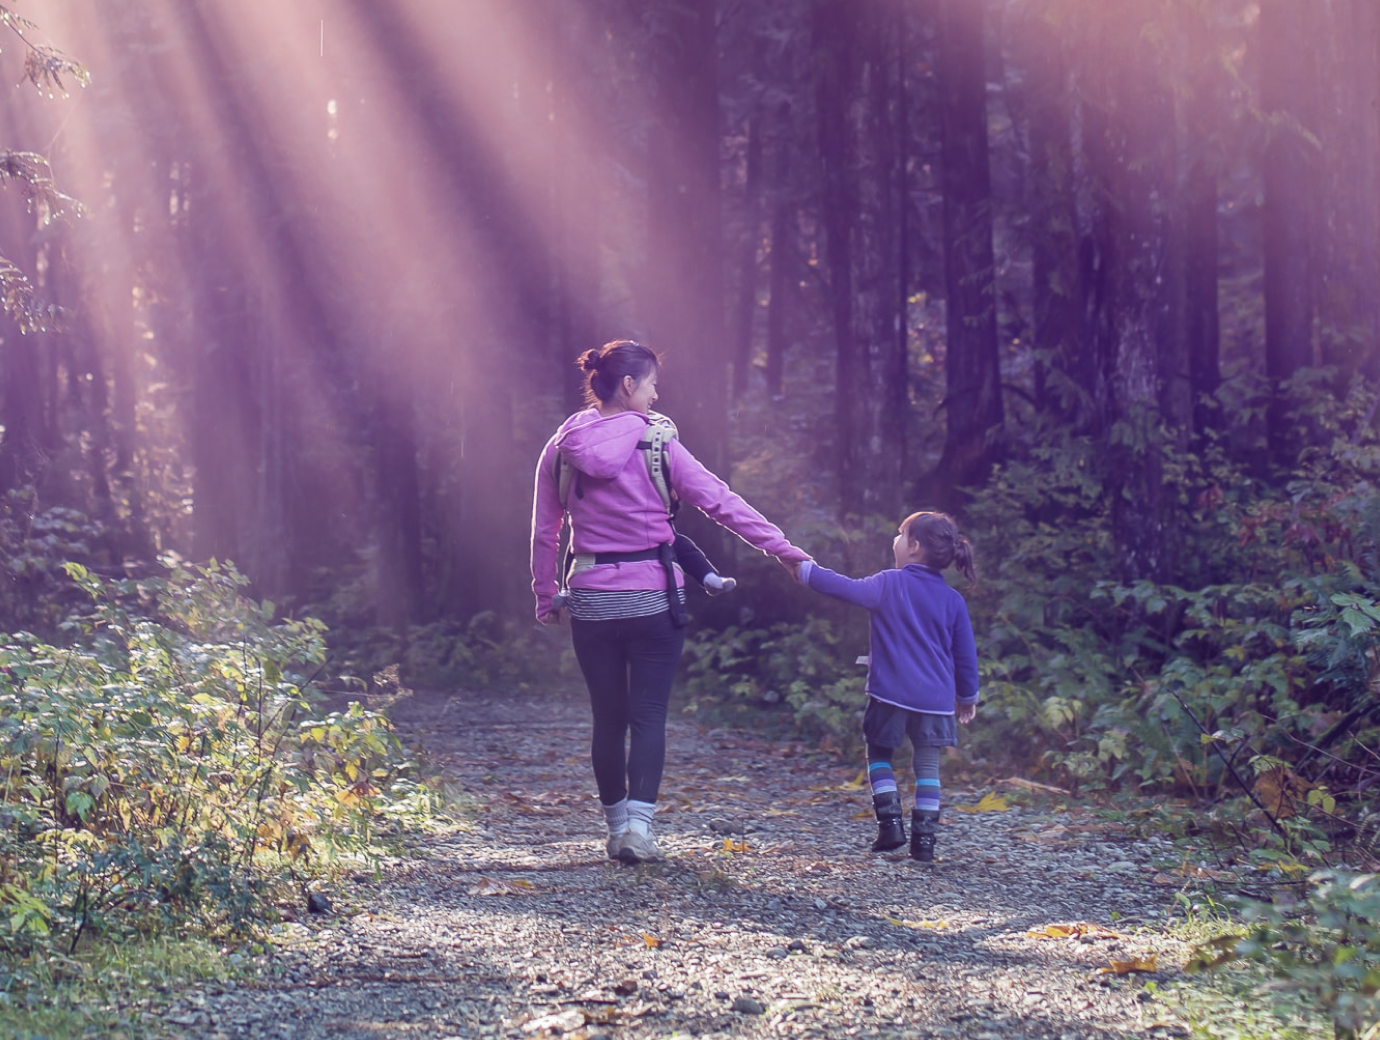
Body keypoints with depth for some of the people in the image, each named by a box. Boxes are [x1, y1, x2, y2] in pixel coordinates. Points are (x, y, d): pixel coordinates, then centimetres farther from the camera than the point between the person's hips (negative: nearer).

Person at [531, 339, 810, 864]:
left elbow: (544, 533, 7)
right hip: (653, 598, -3)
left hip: (591, 600, 3)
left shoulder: (561, 450, 2)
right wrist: (782, 548, -3)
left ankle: (616, 826, 18)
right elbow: (720, 501, -7)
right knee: (648, 715, 1)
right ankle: (638, 824, -13)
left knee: (607, 717, 12)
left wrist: (546, 597, 16)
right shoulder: (657, 445, -7)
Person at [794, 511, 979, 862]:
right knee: (927, 766, 8)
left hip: (891, 693, -3)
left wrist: (805, 570, 2)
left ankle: (890, 823, 2)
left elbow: (847, 589, -10)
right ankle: (924, 838, 2)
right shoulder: (952, 600, 5)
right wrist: (967, 696, 22)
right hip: (936, 698, 3)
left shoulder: (890, 585, -6)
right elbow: (966, 653, 10)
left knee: (879, 755, 15)